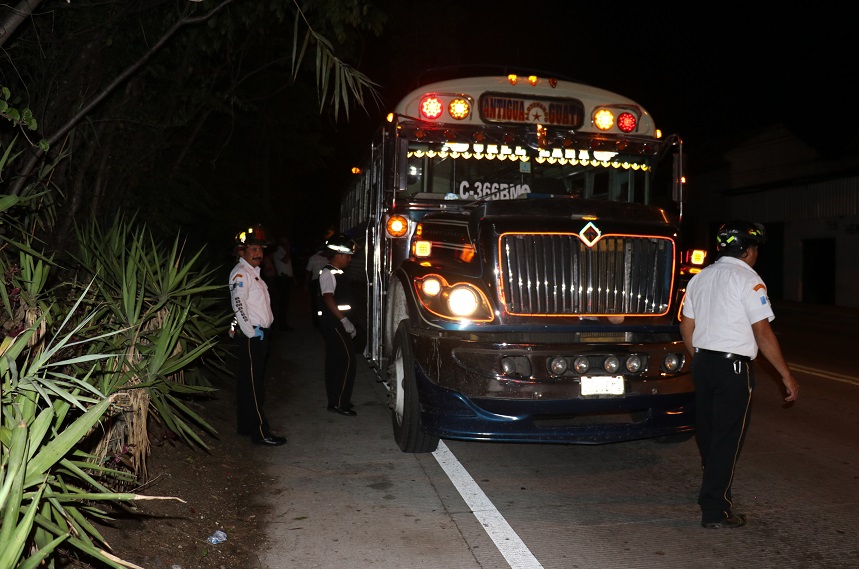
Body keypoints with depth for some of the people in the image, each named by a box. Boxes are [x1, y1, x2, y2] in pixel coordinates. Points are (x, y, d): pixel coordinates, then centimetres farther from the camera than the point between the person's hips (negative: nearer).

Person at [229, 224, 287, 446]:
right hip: (251, 336, -10)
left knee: (248, 383, 15)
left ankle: (245, 425, 24)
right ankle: (259, 431, -5)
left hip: (260, 334, 10)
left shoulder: (254, 272, 20)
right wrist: (251, 332, -21)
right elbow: (238, 304, -22)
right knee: (253, 384, -7)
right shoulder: (240, 273, -11)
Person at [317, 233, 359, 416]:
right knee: (347, 359, -9)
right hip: (334, 323, -10)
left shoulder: (337, 273, 16)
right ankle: (339, 403, -5)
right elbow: (328, 298, -24)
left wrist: (346, 321, 17)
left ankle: (335, 401, 22)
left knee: (334, 360, 14)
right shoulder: (328, 273, -14)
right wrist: (344, 321, -26)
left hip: (336, 323, 10)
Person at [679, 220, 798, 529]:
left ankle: (715, 489, 37)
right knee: (727, 439, 0)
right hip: (733, 367, -7)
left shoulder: (700, 278, 12)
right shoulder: (747, 279, -10)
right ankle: (714, 511, 3)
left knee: (708, 433, 19)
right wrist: (786, 375, -10)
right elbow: (763, 333, -15)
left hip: (702, 363, 7)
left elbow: (686, 327, 14)